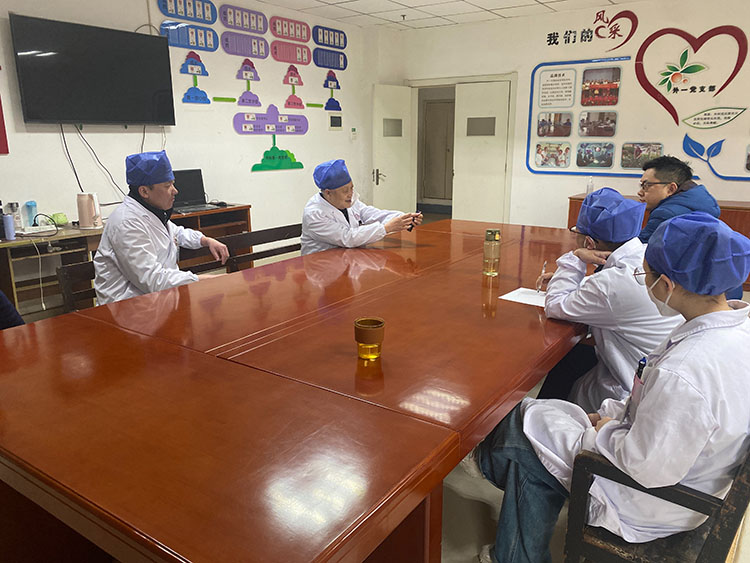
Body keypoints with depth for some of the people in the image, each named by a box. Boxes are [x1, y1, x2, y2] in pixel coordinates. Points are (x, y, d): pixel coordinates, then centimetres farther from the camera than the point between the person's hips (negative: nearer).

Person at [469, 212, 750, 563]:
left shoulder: (685, 370, -39)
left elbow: (648, 467, -29)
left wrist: (605, 431, -11)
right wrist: (611, 413, 5)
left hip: (652, 505, -9)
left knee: (524, 432, 3)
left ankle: (488, 461, 39)